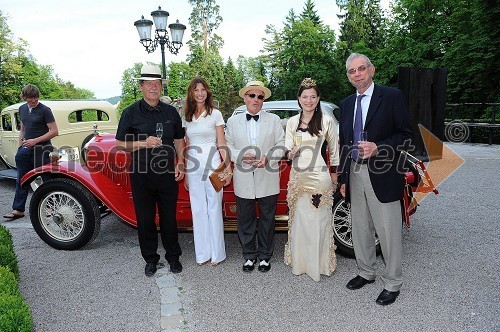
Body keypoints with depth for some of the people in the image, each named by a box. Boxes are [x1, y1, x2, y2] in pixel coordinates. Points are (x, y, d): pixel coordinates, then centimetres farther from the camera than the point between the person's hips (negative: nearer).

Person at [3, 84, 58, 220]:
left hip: (41, 149, -6)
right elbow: (22, 128, 22)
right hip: (26, 149, 6)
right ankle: (18, 210, 16)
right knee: (21, 180, 8)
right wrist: (20, 146, 15)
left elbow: (54, 131, -13)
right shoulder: (22, 109, 11)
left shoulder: (44, 110, -9)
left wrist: (35, 141, -17)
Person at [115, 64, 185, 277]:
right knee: (145, 219, 9)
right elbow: (120, 144, -1)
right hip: (141, 175, -1)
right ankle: (150, 259, 26)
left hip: (167, 174, 2)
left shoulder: (171, 112, 7)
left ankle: (173, 257, 27)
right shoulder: (131, 113, -2)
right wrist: (144, 143, -17)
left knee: (169, 218, 10)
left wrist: (180, 164, 1)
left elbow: (179, 140, 13)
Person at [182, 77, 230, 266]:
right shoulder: (186, 117, 11)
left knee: (214, 208, 2)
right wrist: (185, 173, 12)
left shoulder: (215, 114, 1)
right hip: (193, 166, 4)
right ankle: (202, 253, 20)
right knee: (198, 209, 8)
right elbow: (187, 147, 13)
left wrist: (228, 169, -6)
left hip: (212, 164, -4)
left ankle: (217, 253, 15)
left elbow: (222, 144, 0)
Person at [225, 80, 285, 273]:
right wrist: (241, 156, -12)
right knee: (245, 220, 9)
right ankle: (249, 256, 26)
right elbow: (228, 146, 7)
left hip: (268, 180, 0)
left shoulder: (274, 120, 6)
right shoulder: (233, 121, 9)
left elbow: (281, 145, 3)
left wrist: (268, 158, -15)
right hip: (244, 181, 1)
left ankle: (265, 256, 25)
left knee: (267, 219, 9)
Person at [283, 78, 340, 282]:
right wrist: (290, 153, -16)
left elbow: (334, 150, 3)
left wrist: (334, 177, 5)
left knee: (317, 220, 2)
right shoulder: (292, 122, 7)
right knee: (299, 220, 12)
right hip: (297, 176, 4)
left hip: (318, 175, -4)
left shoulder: (326, 121, -3)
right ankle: (299, 262, 27)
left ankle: (319, 264, 18)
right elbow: (287, 149, 8)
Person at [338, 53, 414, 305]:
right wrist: (343, 178, 11)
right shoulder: (346, 104, 13)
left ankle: (392, 283, 19)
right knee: (361, 229, 16)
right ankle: (366, 272, 34)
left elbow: (405, 134, -4)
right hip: (355, 175, 6)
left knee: (388, 231, 3)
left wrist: (377, 147, -20)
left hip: (382, 175, -5)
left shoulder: (391, 96, -3)